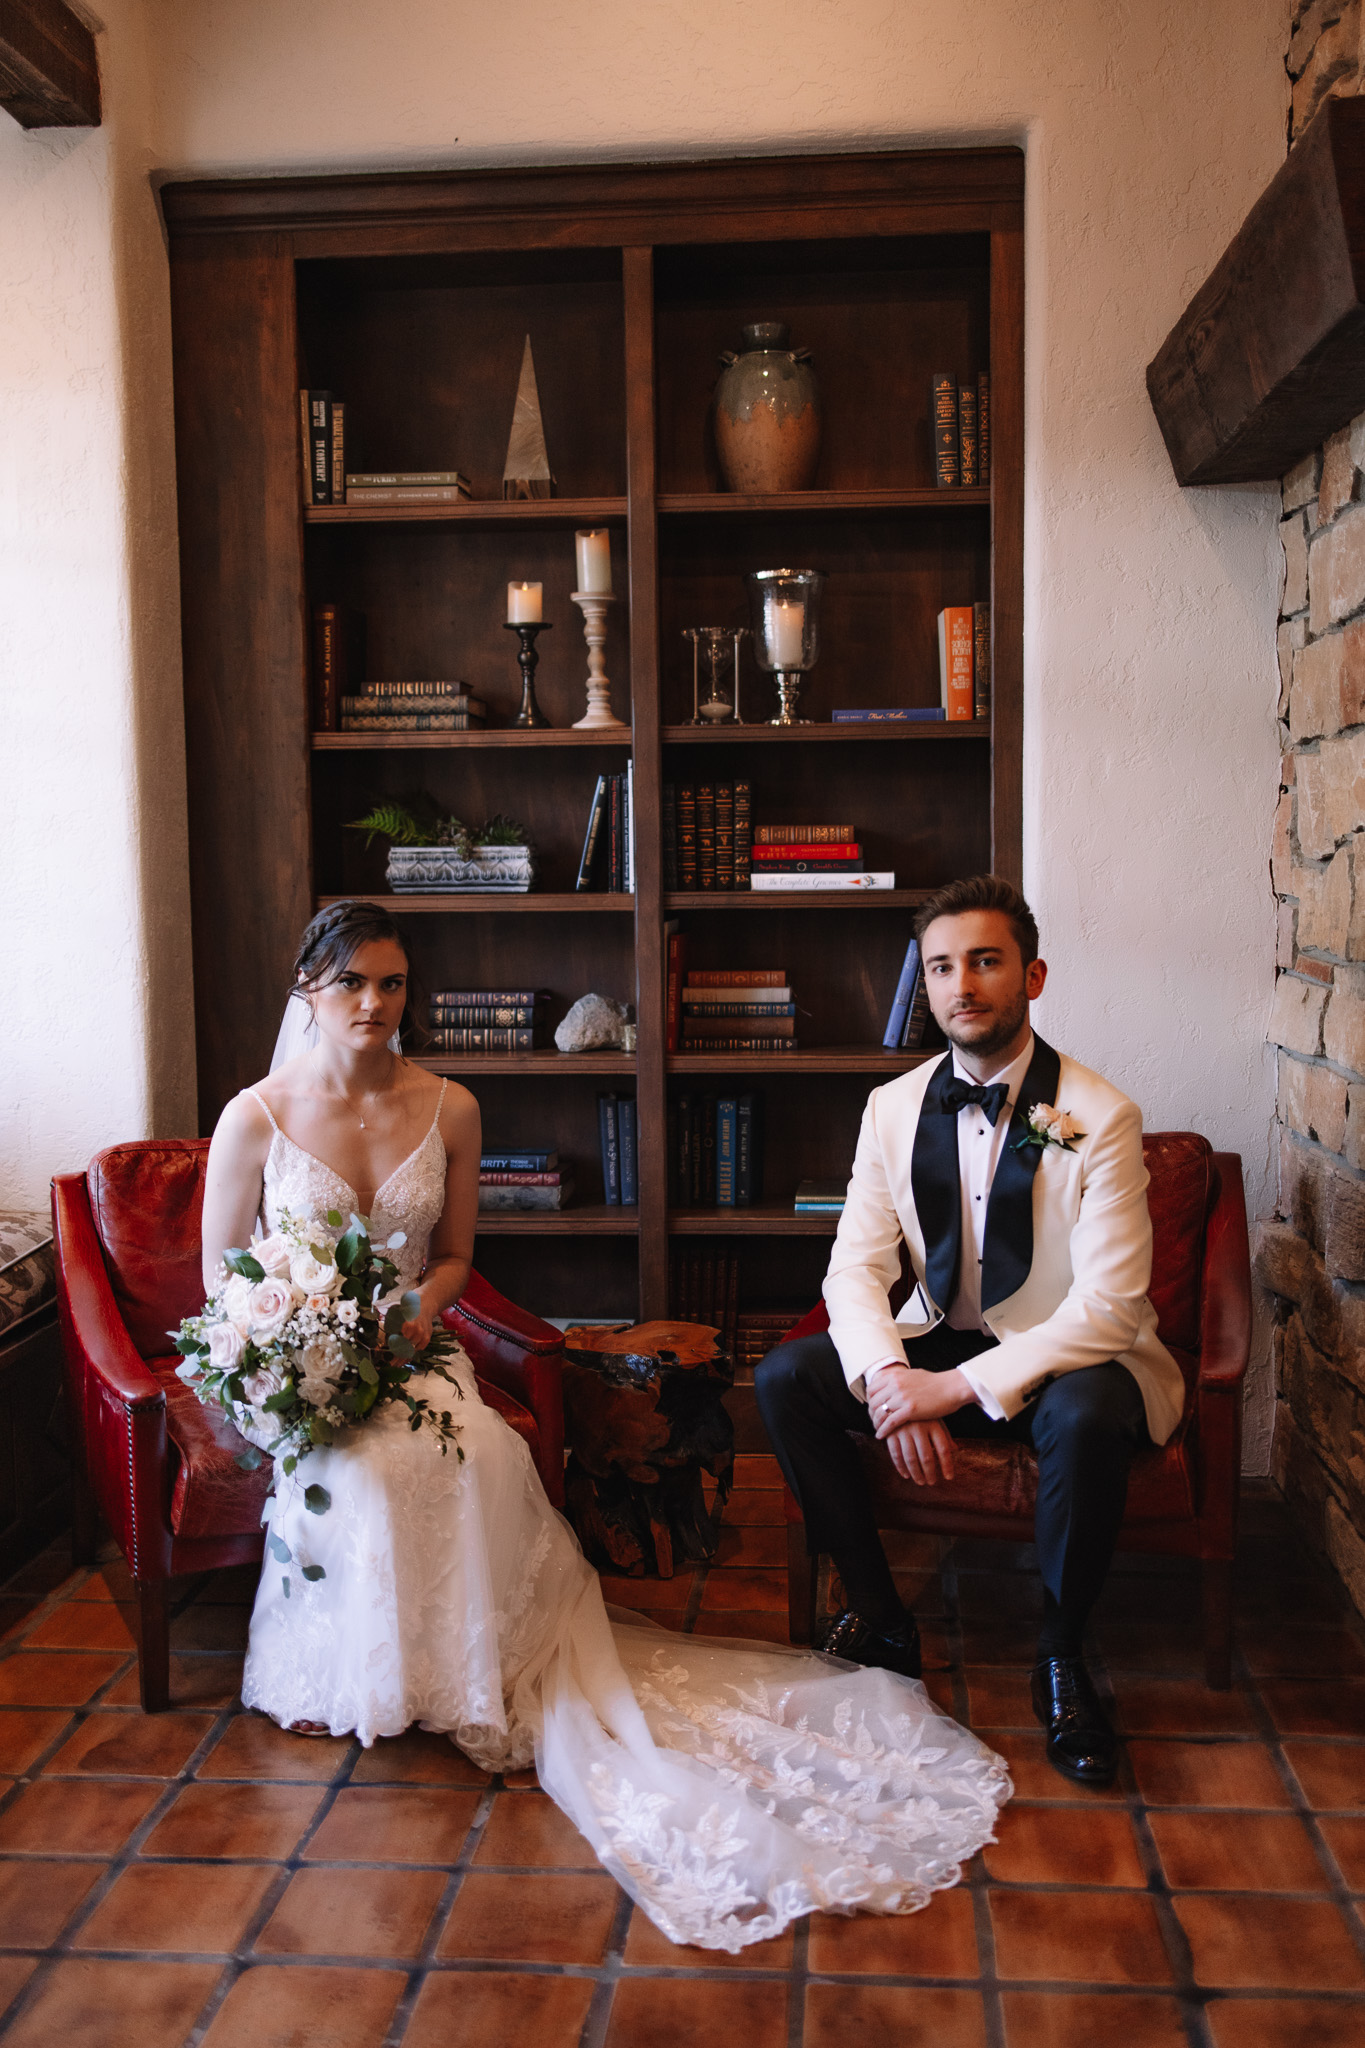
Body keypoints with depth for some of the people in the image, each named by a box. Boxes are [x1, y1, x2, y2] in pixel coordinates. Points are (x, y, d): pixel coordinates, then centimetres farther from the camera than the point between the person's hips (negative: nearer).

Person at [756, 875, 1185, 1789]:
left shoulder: (1100, 1116, -15)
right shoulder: (895, 1107, -1)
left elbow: (1110, 1304, -21)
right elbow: (854, 1268, -2)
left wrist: (957, 1385, -27)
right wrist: (889, 1380, -23)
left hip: (1062, 1357, -4)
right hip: (938, 1342, 5)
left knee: (1086, 1416, -37)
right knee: (785, 1377, -16)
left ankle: (1062, 1655, -10)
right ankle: (880, 1618, -1)